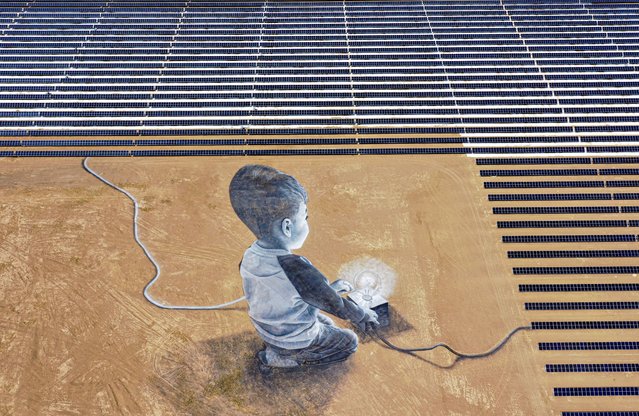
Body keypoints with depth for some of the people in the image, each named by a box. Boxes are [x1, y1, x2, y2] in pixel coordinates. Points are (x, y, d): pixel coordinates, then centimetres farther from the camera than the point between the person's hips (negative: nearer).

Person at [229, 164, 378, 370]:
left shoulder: (249, 257, -13)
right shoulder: (297, 270, -36)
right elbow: (334, 304, -21)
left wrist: (329, 287, 7)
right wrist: (364, 315, -1)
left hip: (268, 332, 8)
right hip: (295, 339, -8)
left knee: (328, 325, 28)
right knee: (349, 341, 15)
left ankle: (276, 350, 13)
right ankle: (280, 358, 3)